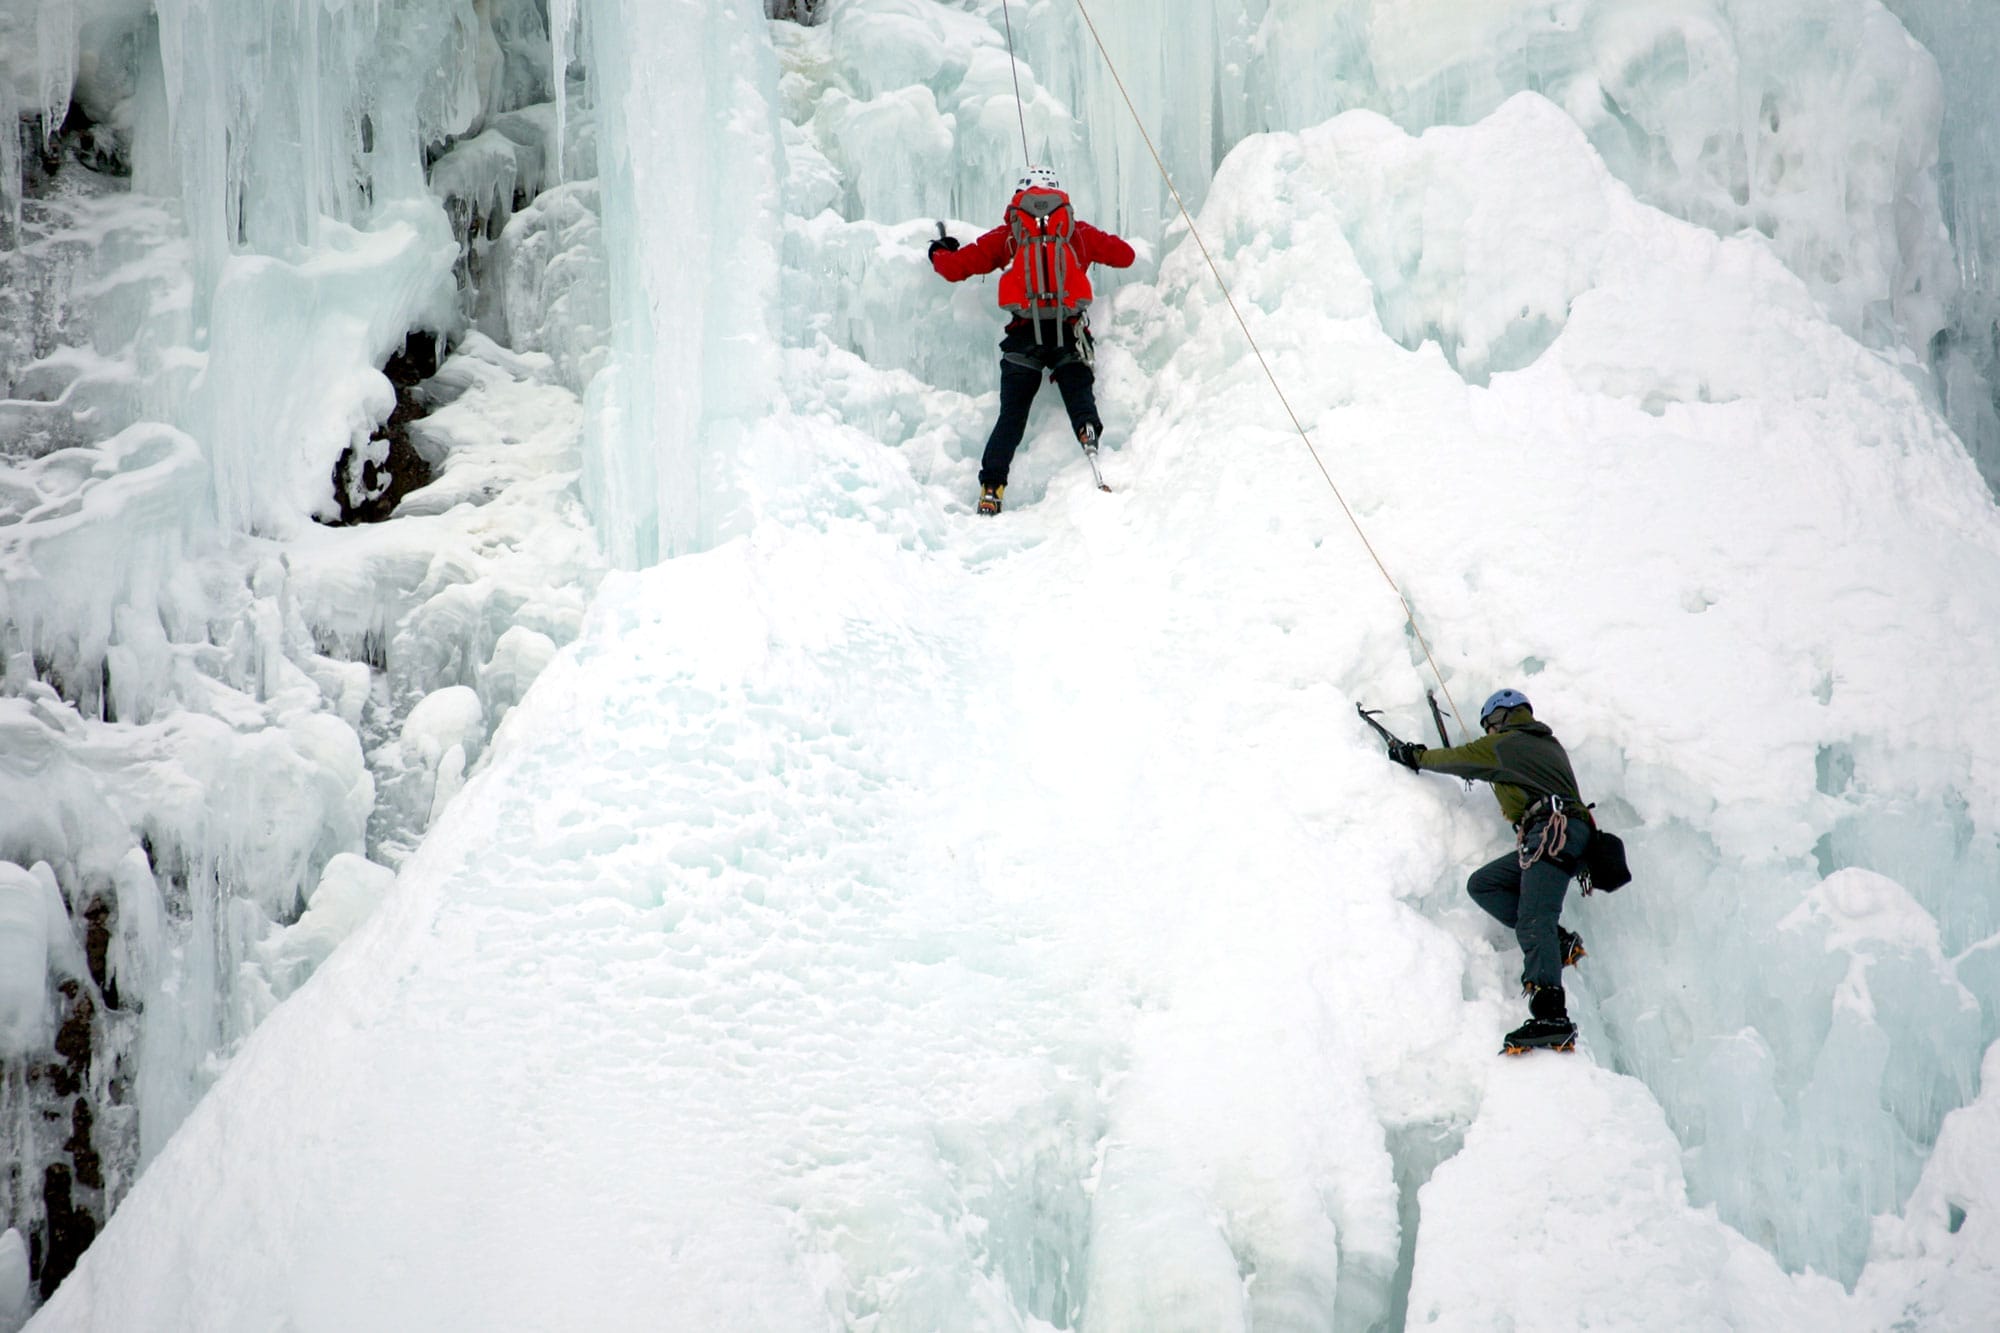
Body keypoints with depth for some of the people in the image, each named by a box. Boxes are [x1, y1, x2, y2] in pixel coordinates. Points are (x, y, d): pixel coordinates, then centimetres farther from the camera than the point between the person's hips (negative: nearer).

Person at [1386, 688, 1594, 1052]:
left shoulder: (1502, 744, 7)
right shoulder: (1549, 745, 29)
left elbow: (1455, 759, 19)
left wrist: (1413, 756, 37)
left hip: (1552, 833, -9)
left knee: (1533, 924, -22)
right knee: (1482, 884, 12)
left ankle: (1552, 1018, -38)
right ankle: (1557, 942, -2)